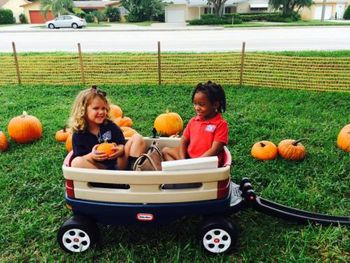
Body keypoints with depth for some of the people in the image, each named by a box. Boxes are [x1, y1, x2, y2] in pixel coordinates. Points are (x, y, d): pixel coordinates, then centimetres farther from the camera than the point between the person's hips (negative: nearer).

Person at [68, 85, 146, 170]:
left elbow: (122, 145, 5)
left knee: (137, 138, -8)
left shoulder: (110, 126, 3)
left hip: (119, 165, 2)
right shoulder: (79, 135, -2)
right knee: (77, 162, -29)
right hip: (99, 167, -1)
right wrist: (91, 156, -26)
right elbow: (79, 158, -4)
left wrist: (121, 150, -19)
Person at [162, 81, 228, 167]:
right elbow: (184, 141, 9)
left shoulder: (221, 124, -11)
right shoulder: (193, 121, 8)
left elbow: (214, 150, -17)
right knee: (166, 150, 4)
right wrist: (182, 160, -8)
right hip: (189, 156, 7)